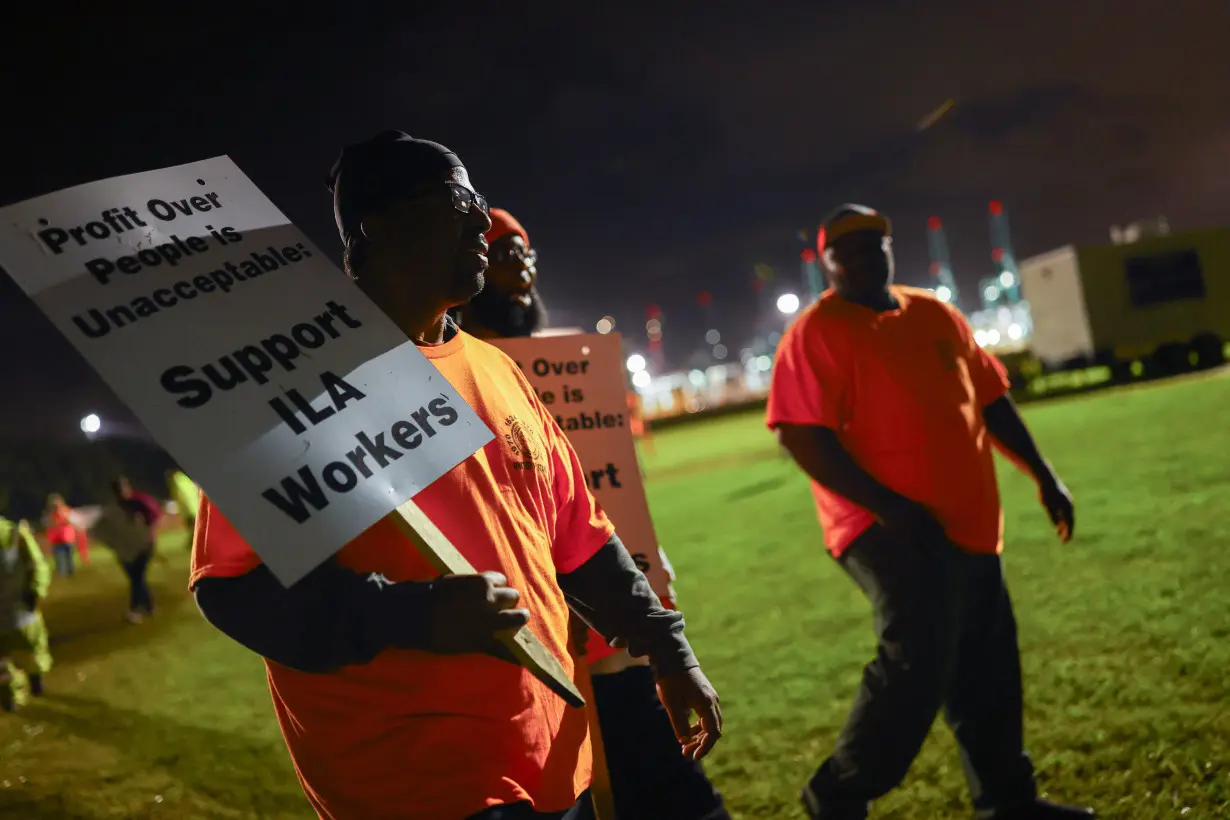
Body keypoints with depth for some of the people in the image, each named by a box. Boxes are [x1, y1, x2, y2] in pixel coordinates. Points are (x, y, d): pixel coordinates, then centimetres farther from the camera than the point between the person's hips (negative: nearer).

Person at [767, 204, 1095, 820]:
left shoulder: (935, 315, 12)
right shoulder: (817, 332, -10)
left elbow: (989, 398, 19)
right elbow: (801, 436, -18)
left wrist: (1043, 475, 14)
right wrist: (888, 507, -24)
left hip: (968, 523, 8)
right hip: (890, 529, -8)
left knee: (988, 671, 15)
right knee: (918, 662, -17)